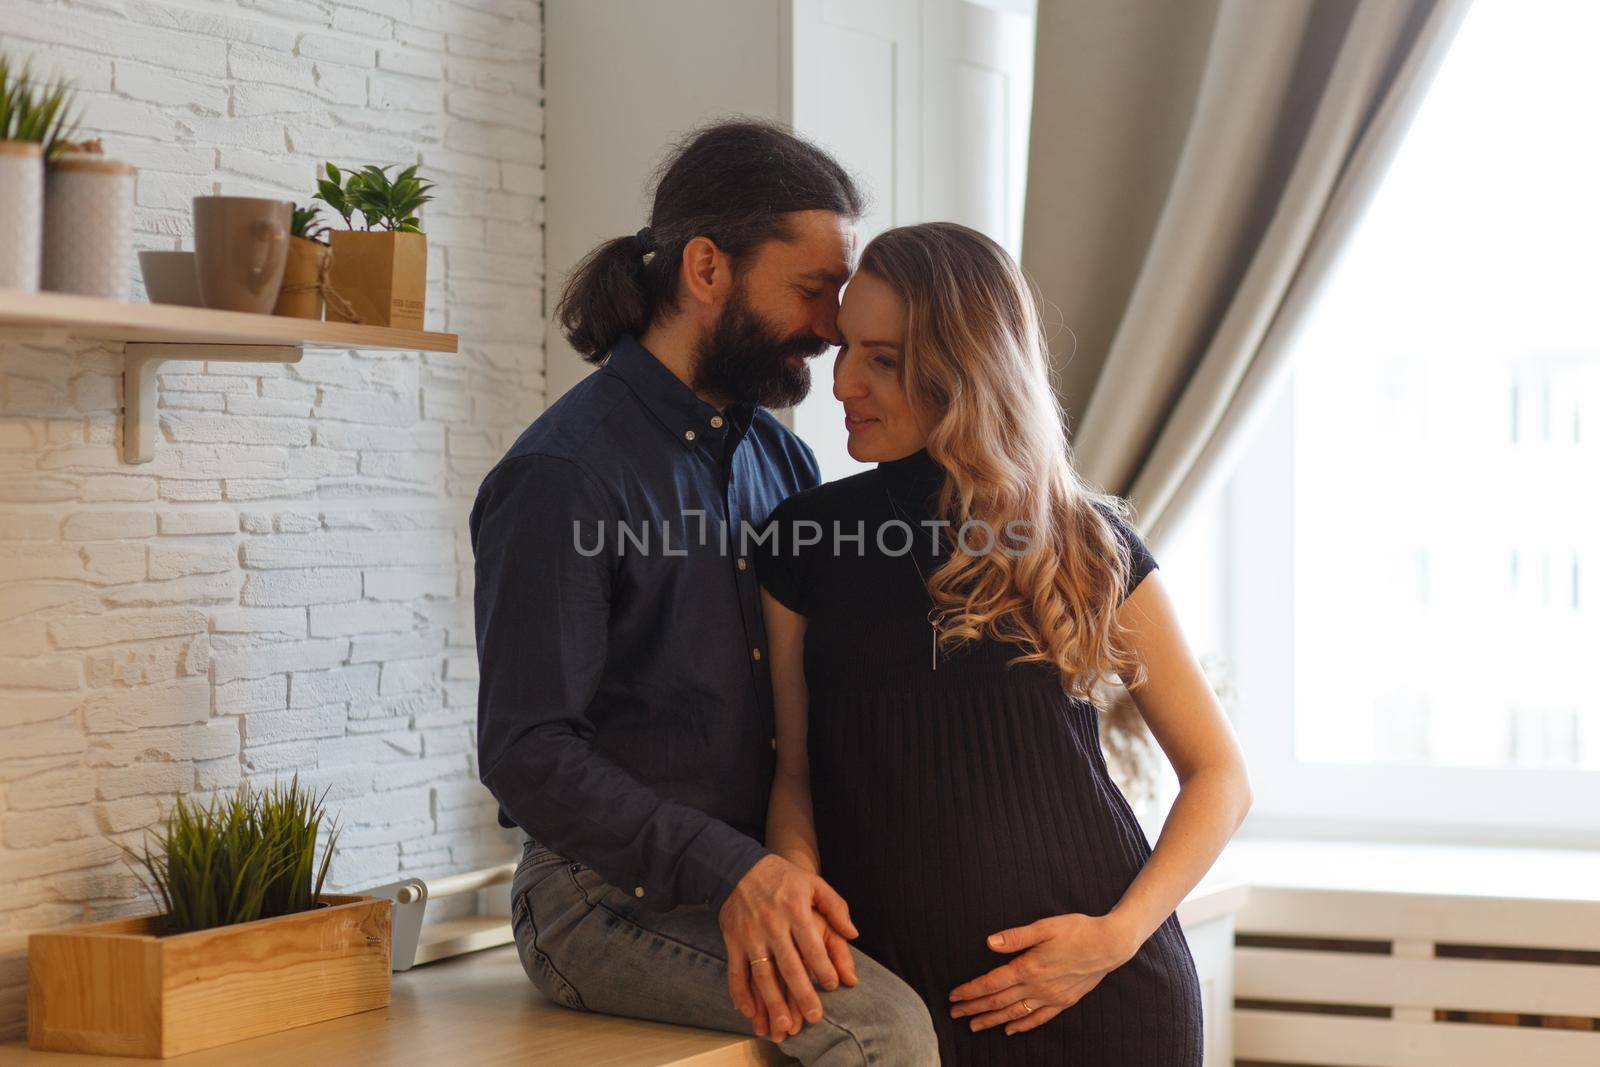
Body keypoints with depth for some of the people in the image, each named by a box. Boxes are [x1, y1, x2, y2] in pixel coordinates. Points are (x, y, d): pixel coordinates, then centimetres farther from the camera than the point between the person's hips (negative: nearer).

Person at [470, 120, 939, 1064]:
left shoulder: (780, 460, 15)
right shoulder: (561, 479, -9)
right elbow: (527, 753, -14)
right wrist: (731, 870, -24)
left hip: (761, 875, 7)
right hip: (613, 897, -7)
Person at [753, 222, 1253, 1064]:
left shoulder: (1088, 544, 1)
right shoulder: (806, 542, 4)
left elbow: (1218, 776, 3)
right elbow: (794, 768, 8)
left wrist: (1117, 934, -10)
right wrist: (793, 883, -11)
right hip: (903, 995, 1)